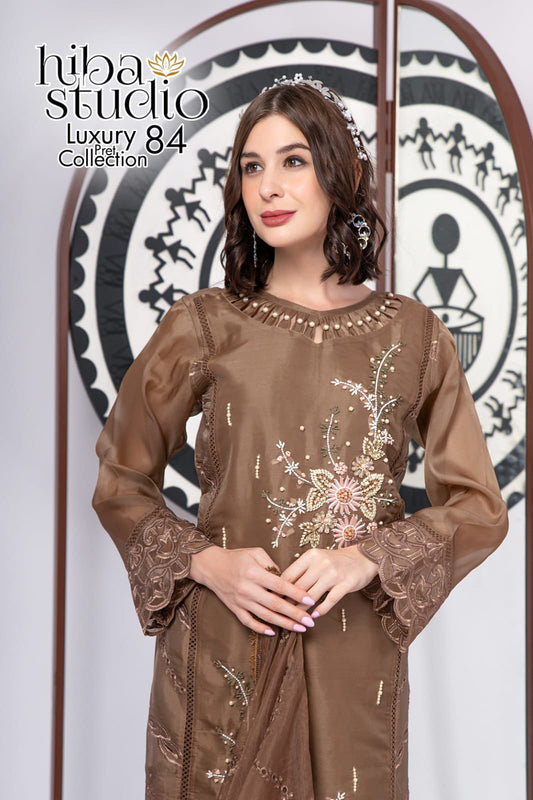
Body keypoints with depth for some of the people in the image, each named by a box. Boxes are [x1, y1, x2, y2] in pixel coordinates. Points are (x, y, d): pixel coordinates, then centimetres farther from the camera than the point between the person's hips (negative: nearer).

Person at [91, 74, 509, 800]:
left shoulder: (412, 335, 1)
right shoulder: (203, 324, -1)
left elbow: (478, 506, 3)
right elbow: (121, 482, 5)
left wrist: (365, 559, -13)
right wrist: (206, 563, -11)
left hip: (353, 656, 1)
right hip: (222, 657, 0)